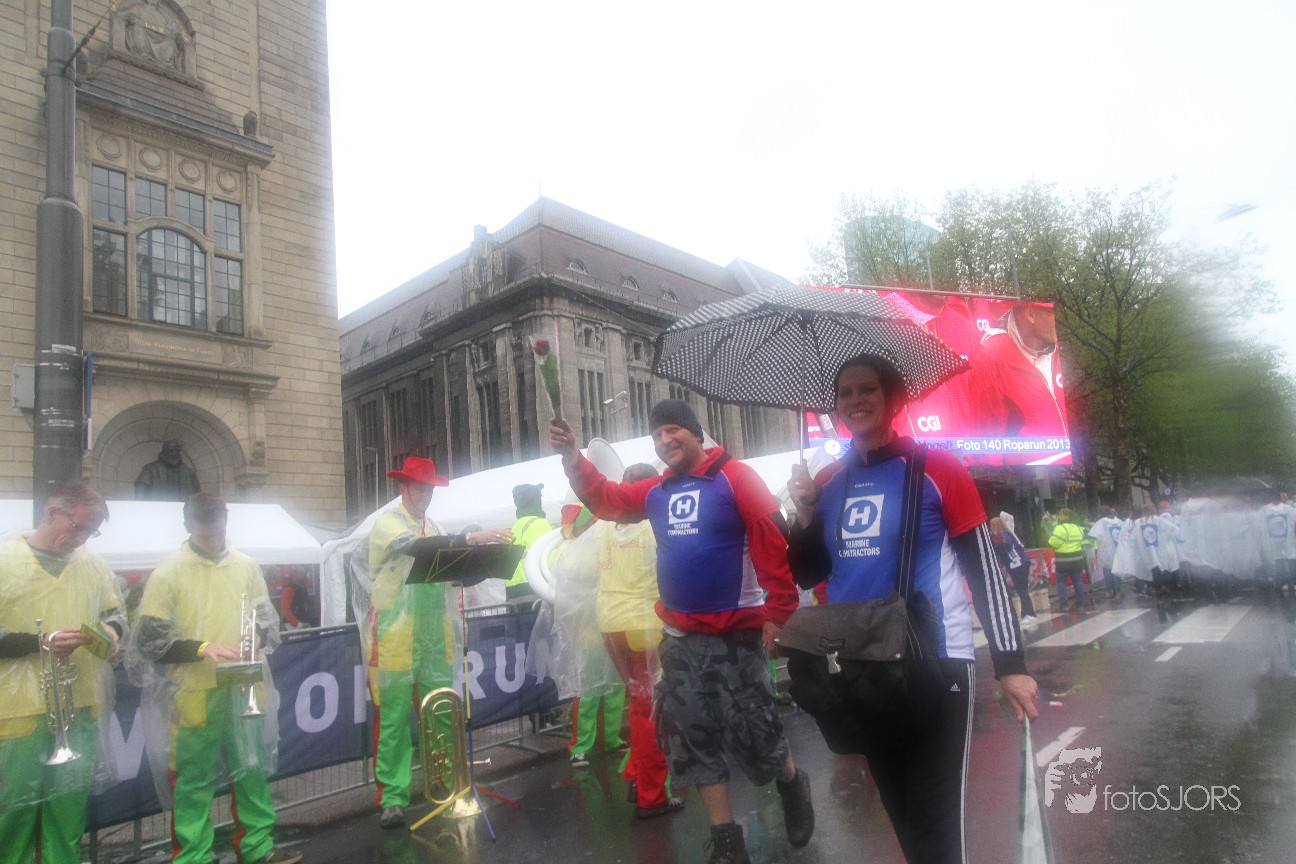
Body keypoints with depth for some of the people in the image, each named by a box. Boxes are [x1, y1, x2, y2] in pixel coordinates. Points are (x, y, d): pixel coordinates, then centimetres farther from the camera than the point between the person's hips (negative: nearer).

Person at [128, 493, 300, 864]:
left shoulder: (246, 566, 4)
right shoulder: (168, 573, -6)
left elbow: (267, 616, 13)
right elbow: (150, 639, -7)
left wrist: (259, 636, -8)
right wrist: (202, 648, -20)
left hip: (246, 689, 4)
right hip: (194, 694, -4)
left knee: (252, 769, 15)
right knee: (194, 781, 7)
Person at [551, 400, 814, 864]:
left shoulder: (734, 477, -11)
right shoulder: (656, 491, 9)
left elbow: (773, 544, -14)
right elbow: (605, 497, 16)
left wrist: (778, 611, -17)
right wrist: (572, 455, 3)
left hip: (736, 634, -6)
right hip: (681, 638, 6)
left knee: (752, 733, 2)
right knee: (692, 738, 9)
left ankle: (793, 784, 36)